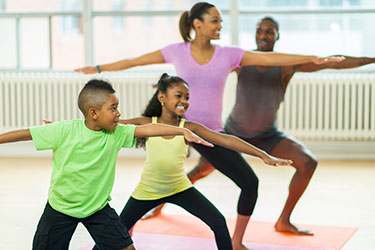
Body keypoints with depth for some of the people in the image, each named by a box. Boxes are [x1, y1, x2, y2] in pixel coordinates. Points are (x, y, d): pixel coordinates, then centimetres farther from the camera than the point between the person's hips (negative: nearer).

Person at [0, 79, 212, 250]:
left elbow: (148, 129, -15)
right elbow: (26, 134, -14)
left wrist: (183, 131, -22)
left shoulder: (117, 133, -10)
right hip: (61, 207, -2)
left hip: (98, 207, 3)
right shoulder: (65, 131, -19)